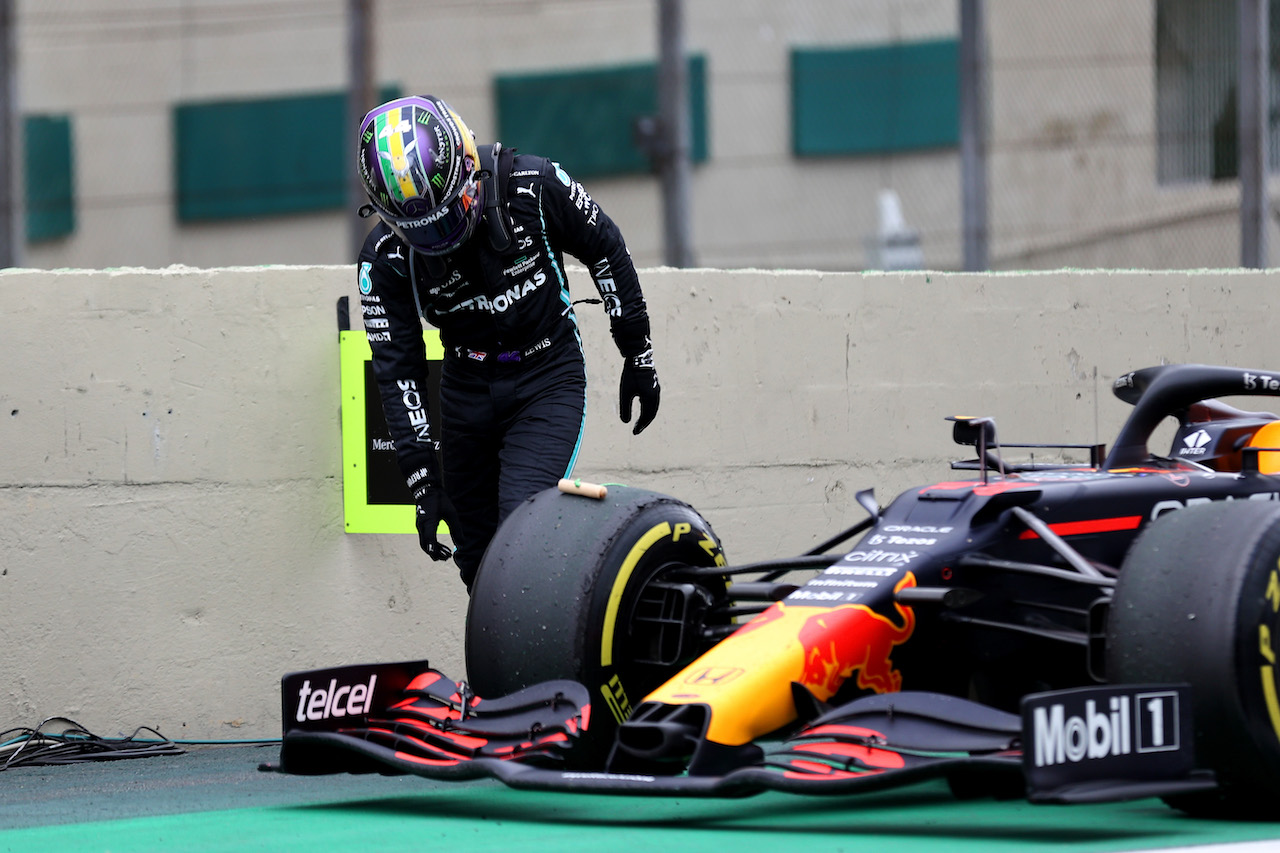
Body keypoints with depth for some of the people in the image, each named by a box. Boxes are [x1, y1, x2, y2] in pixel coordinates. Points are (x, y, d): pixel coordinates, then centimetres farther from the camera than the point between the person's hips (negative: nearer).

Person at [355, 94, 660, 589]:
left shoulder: (533, 186, -19)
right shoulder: (385, 256, -14)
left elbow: (604, 249, -2)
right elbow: (398, 368, -12)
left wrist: (638, 356, 4)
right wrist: (422, 480, -17)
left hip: (548, 381, -3)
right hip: (468, 391, 3)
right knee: (477, 560, 4)